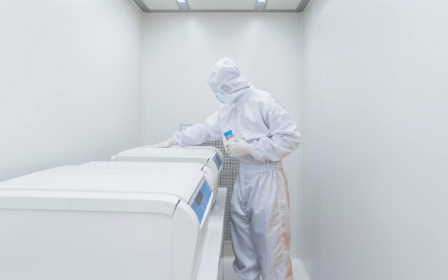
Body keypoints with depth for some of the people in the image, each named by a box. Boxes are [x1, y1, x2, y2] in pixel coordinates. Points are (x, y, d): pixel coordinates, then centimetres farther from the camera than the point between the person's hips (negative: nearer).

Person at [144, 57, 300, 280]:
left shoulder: (264, 101, -12)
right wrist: (171, 141, 17)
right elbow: (203, 130, 18)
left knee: (270, 237, -2)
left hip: (266, 177, -7)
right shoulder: (227, 109, 11)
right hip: (243, 176, 7)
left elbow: (291, 138, -16)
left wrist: (250, 149, -18)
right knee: (241, 230, 14)